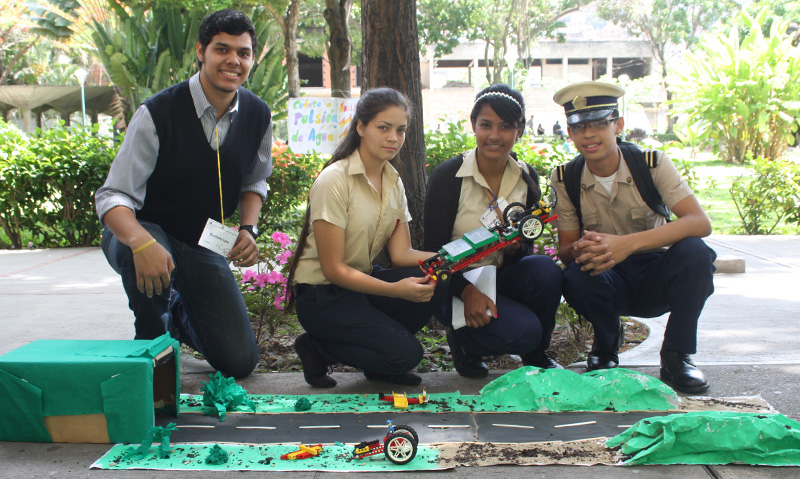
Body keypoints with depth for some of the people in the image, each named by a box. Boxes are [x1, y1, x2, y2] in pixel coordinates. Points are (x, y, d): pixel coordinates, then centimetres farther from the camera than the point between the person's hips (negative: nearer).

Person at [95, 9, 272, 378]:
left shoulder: (258, 116, -5)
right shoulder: (158, 113, -21)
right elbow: (113, 196, -24)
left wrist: (248, 229, -8)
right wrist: (142, 242, -45)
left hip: (205, 245, 4)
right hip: (147, 233, -4)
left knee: (240, 361, -2)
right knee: (149, 260, -43)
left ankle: (176, 312, 30)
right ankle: (152, 340, -8)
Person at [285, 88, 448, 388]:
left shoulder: (393, 182, 5)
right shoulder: (334, 180, -18)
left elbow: (401, 254, -4)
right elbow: (333, 268, -20)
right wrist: (396, 289, -30)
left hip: (362, 281, 7)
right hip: (322, 295, -7)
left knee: (437, 282, -19)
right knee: (406, 354, -21)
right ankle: (316, 347, -1)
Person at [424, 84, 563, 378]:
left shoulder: (527, 178, 0)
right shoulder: (448, 176, -13)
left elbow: (526, 250, 3)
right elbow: (434, 250, -13)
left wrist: (515, 246, -22)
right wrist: (468, 292, -28)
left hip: (503, 277, 5)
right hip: (457, 284, -4)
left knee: (546, 270, -28)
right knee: (522, 331, -28)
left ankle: (536, 354, 0)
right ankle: (463, 341, 5)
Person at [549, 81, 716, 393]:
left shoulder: (651, 163, -12)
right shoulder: (565, 180, -7)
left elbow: (700, 222, -25)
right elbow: (565, 251, -5)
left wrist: (628, 243, -40)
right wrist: (580, 250, -33)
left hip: (657, 278, 0)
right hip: (607, 279, 1)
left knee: (693, 251, -31)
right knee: (576, 277, -32)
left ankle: (676, 356, -10)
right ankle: (606, 345, 2)